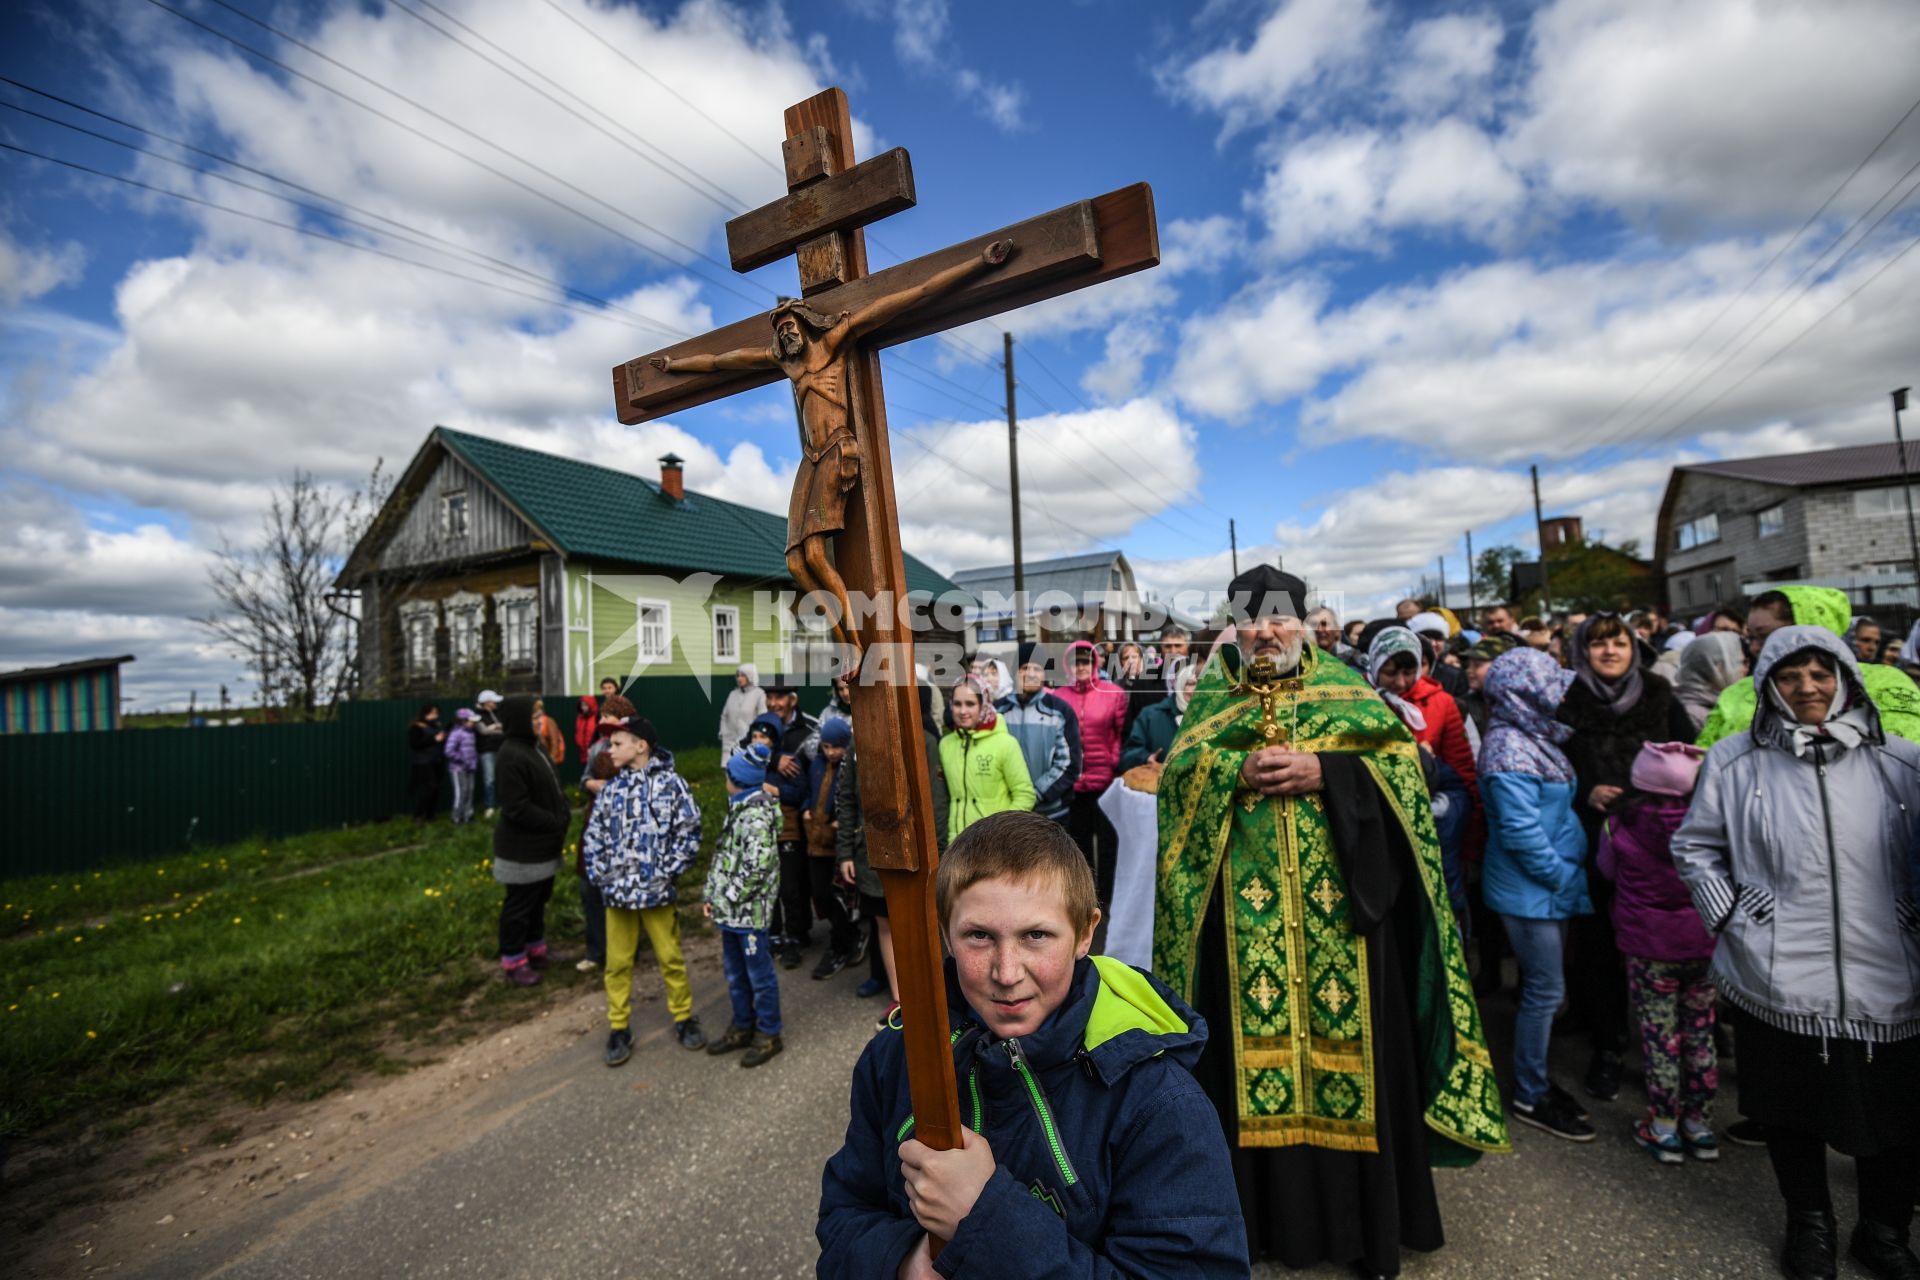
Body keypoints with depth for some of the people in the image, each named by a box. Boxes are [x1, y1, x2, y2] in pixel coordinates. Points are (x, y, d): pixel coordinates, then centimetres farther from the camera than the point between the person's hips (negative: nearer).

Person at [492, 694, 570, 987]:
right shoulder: (511, 756, -24)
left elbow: (551, 789, 16)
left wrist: (565, 812, -1)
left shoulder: (532, 748, 8)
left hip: (543, 843, 10)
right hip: (523, 847, -10)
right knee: (519, 904, 6)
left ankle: (535, 950, 38)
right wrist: (555, 822, -19)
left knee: (539, 900, 22)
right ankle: (514, 962, 22)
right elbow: (517, 808, -26)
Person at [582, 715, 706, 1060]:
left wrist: (667, 874, -11)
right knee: (617, 962, 11)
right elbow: (593, 836, 12)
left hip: (656, 891, -3)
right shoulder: (612, 789, 5)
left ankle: (684, 1019, 26)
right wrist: (599, 876, 2)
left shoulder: (671, 783, -8)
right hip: (616, 890, 4)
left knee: (670, 958, 8)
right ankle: (619, 1028, 27)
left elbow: (688, 832, -8)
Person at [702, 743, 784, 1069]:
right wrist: (712, 896, 11)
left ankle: (768, 1034, 19)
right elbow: (721, 856, 16)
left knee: (759, 974, 5)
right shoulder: (737, 809, 11)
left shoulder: (758, 815, -19)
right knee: (734, 972, 20)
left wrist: (730, 896, -16)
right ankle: (743, 1026, 36)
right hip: (729, 910, 9)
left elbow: (757, 867, -24)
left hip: (750, 910, -9)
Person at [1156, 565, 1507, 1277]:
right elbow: (1177, 772, 0)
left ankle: (1368, 1220, 25)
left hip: (1339, 907, 0)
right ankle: (1273, 1210, 25)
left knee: (1349, 1038, 6)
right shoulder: (1212, 699, 8)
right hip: (1245, 913, 1)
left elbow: (1401, 760, -2)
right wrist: (1238, 771, -16)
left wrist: (1323, 772, -15)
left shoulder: (1344, 689, 6)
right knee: (1255, 1039, 7)